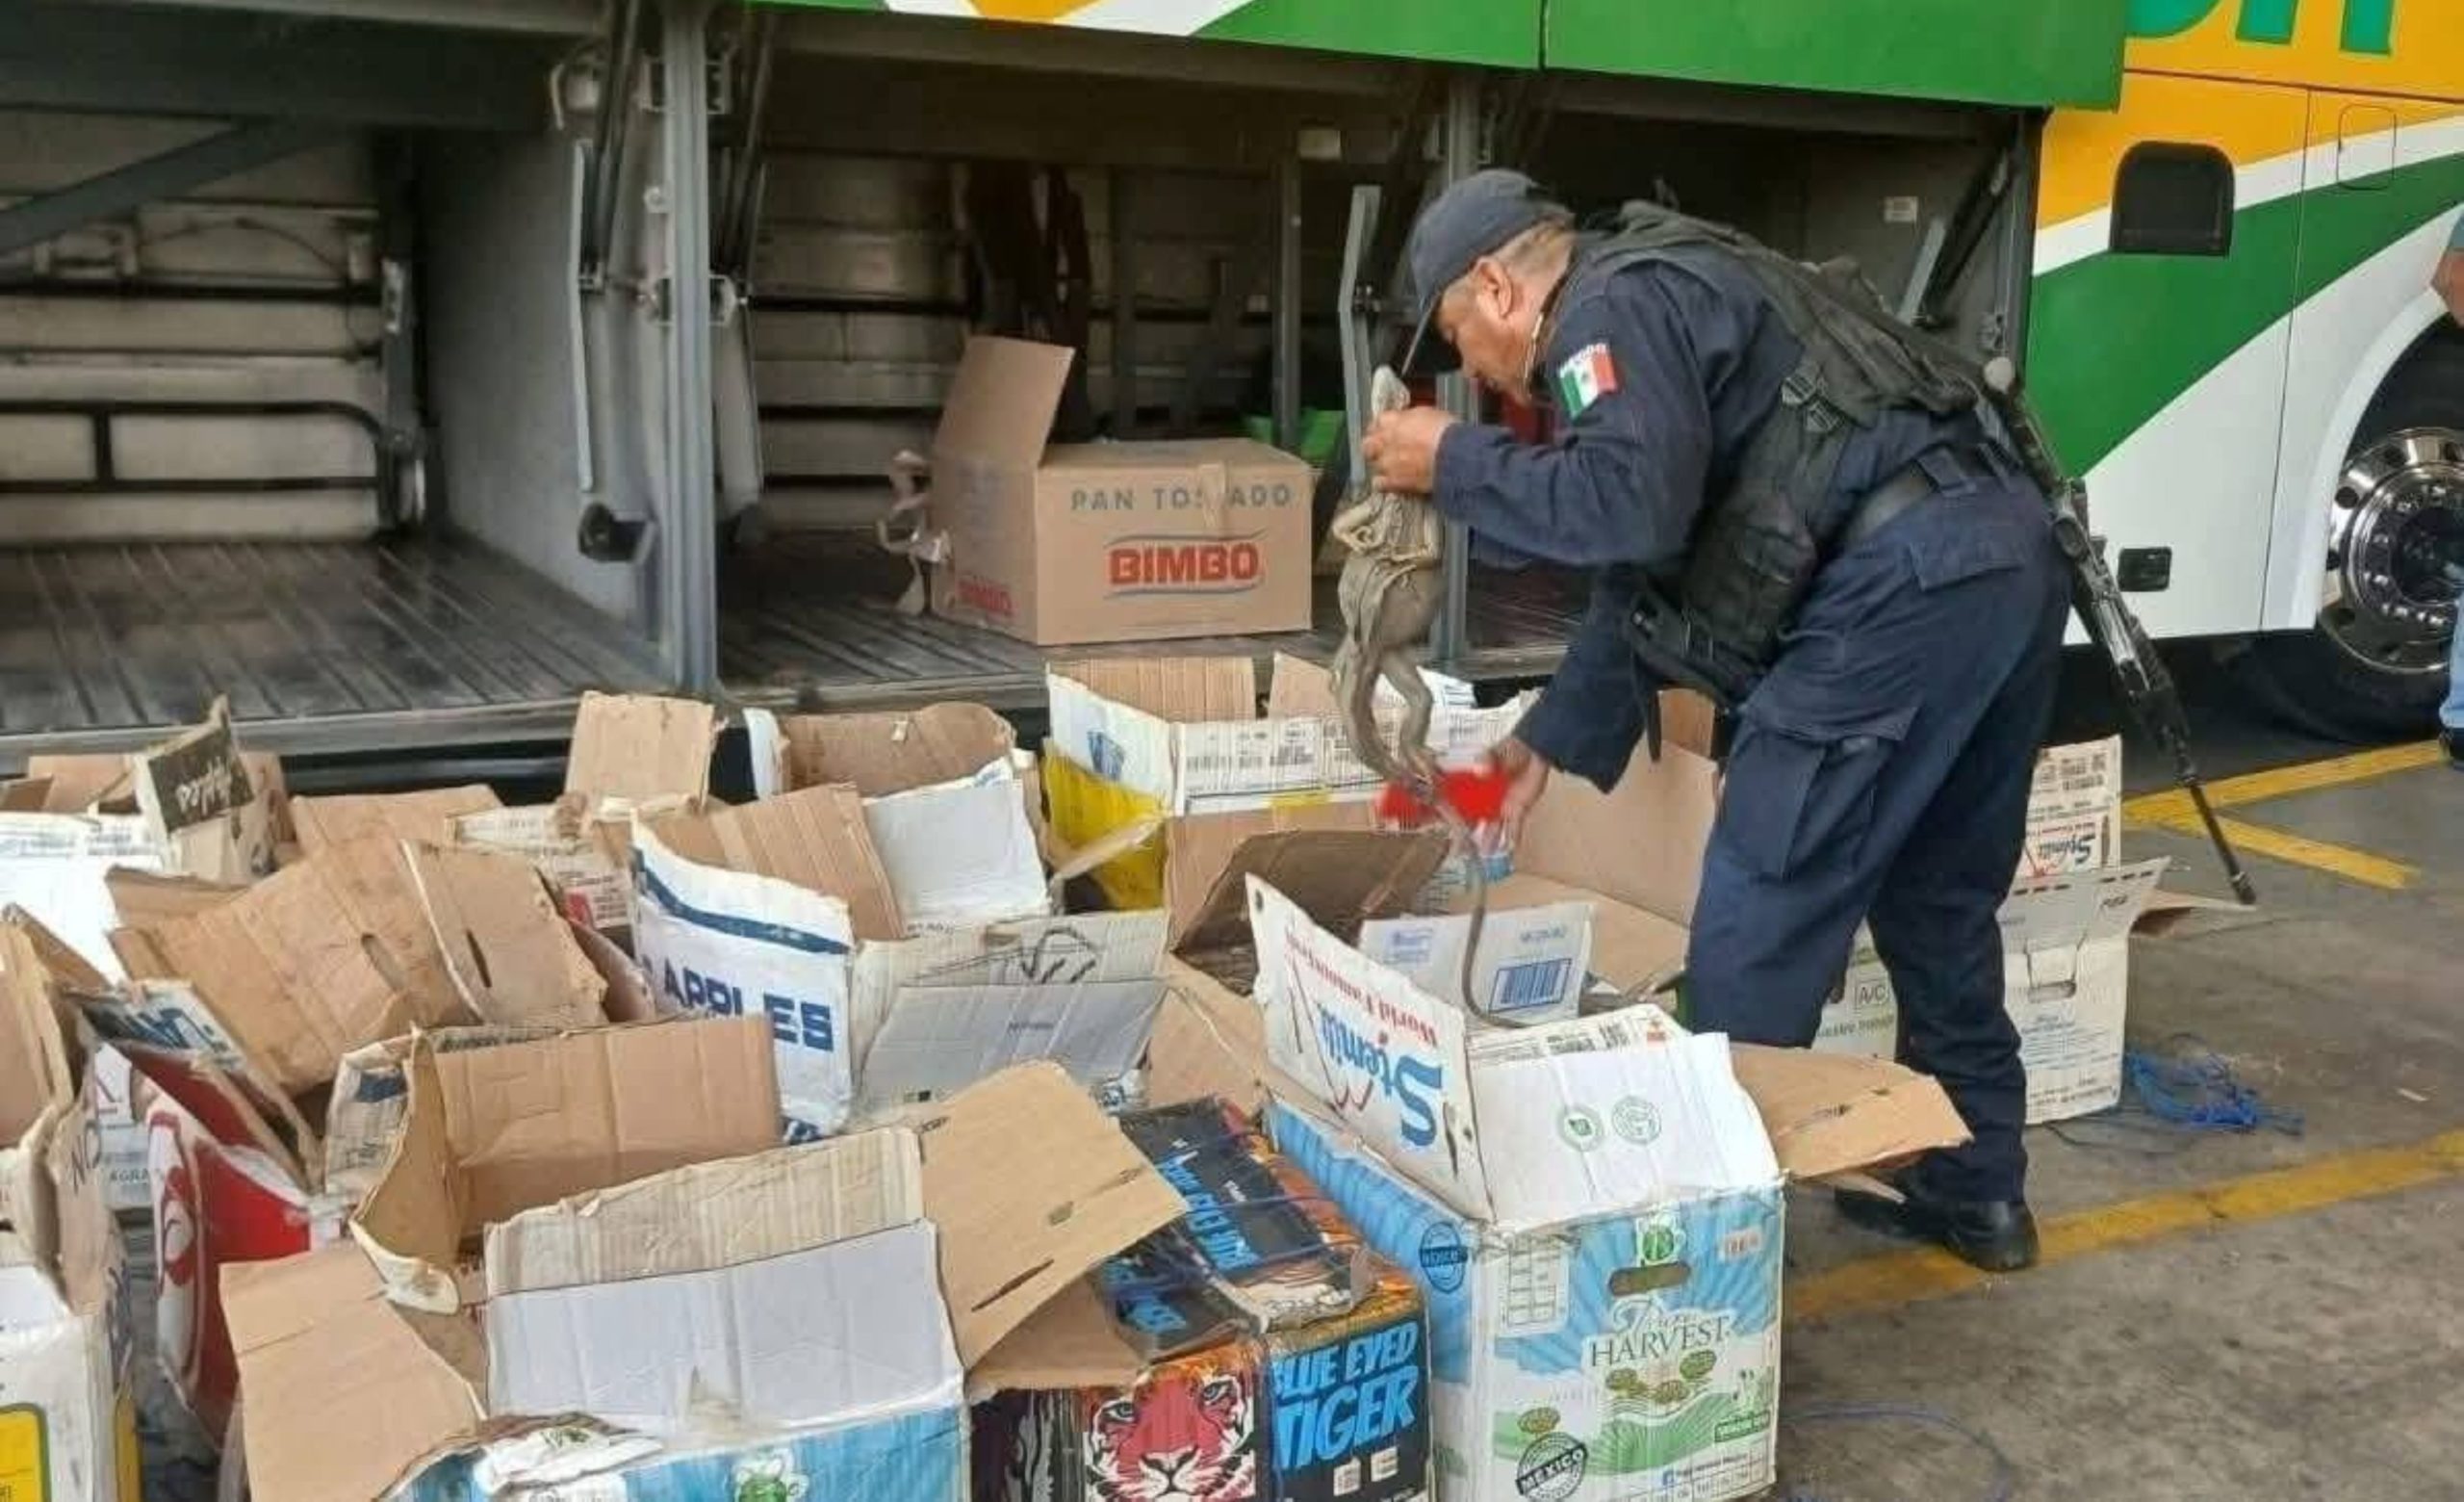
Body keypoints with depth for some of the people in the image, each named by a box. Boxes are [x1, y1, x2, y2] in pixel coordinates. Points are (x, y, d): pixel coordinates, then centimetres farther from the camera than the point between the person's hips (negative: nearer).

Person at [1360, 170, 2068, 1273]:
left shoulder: (1614, 308, -3)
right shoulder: (1665, 300, 28)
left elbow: (1632, 508, -20)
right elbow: (1639, 570, 32)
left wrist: (1454, 463, -6)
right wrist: (1550, 743, 34)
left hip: (1906, 585, -11)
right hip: (2005, 555, 11)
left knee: (1759, 913, -2)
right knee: (1937, 901, 20)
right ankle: (1973, 1189, 31)